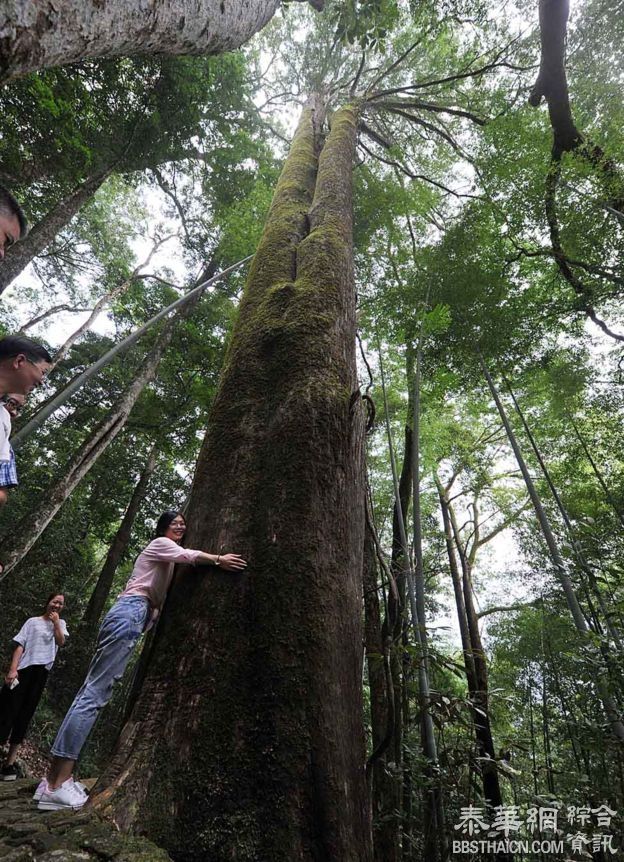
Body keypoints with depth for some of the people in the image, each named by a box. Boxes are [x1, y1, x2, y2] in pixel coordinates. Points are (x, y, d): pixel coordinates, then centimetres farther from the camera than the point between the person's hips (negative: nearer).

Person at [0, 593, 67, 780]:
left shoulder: (60, 624, 16)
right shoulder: (33, 621, 7)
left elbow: (60, 641, 0)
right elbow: (20, 645, -1)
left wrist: (56, 622, -3)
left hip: (41, 672, 2)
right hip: (24, 669, -2)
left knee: (24, 715, 6)